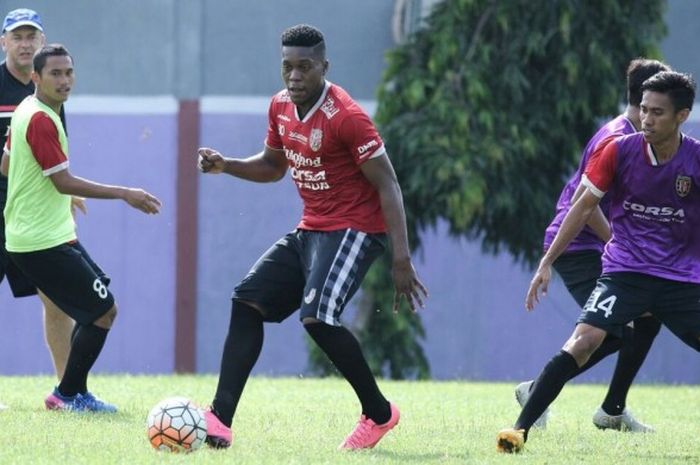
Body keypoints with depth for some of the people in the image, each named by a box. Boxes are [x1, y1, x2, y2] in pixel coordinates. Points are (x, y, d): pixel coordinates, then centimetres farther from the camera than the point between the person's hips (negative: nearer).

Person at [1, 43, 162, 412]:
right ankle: (69, 395, 1)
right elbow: (64, 182, -22)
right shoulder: (41, 120, -19)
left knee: (97, 309, 16)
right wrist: (124, 194, -21)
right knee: (104, 311, -9)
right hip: (44, 242, -10)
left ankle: (72, 392, 20)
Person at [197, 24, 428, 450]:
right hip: (310, 230, 9)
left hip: (354, 230, -9)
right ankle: (219, 421, -5)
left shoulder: (347, 118, -19)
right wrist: (225, 166, 4)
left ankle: (379, 412, -7)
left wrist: (402, 261, -24)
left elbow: (388, 186, -18)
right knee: (247, 302, -2)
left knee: (317, 316, -26)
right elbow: (273, 165, 24)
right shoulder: (281, 107, 5)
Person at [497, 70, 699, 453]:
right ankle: (520, 428, -21)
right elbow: (584, 207, 2)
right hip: (625, 272, -2)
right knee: (584, 340, -22)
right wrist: (547, 262, -1)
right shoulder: (619, 151, -6)